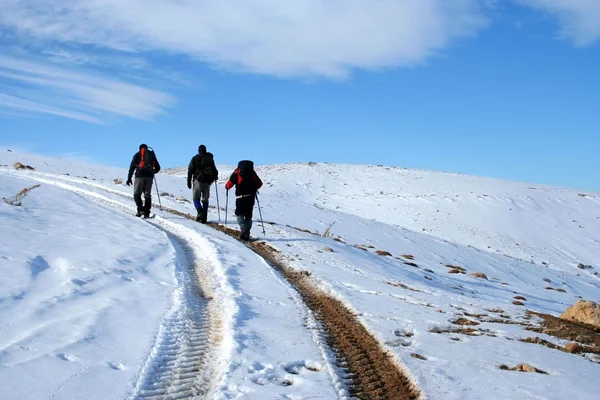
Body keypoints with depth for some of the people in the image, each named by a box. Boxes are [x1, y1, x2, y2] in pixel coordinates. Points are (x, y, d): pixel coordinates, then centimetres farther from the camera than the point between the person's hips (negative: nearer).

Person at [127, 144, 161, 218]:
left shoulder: (137, 154, 11)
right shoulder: (152, 155, 19)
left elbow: (132, 166, 0)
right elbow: (158, 168, 18)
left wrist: (129, 178, 0)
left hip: (140, 175, -3)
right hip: (149, 176, 3)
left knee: (137, 194, 4)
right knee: (147, 195, 7)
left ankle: (141, 209, -14)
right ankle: (147, 213, -2)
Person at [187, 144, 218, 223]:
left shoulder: (195, 158, 1)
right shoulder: (210, 158, 8)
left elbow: (190, 170, -1)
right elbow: (214, 170, 11)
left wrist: (189, 181, 3)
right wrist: (215, 177, 31)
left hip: (198, 180, -2)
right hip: (207, 181, 3)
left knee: (196, 198, 5)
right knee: (205, 199, 8)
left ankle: (200, 212, -20)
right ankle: (204, 217, 2)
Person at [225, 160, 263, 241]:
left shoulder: (237, 172, 1)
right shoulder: (252, 172, 12)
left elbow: (230, 183, -4)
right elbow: (260, 183, 13)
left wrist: (227, 187, 18)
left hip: (241, 197, -3)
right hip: (251, 196, 3)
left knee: (239, 214, 8)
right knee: (248, 215, 10)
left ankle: (243, 229, -13)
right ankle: (247, 234, 4)